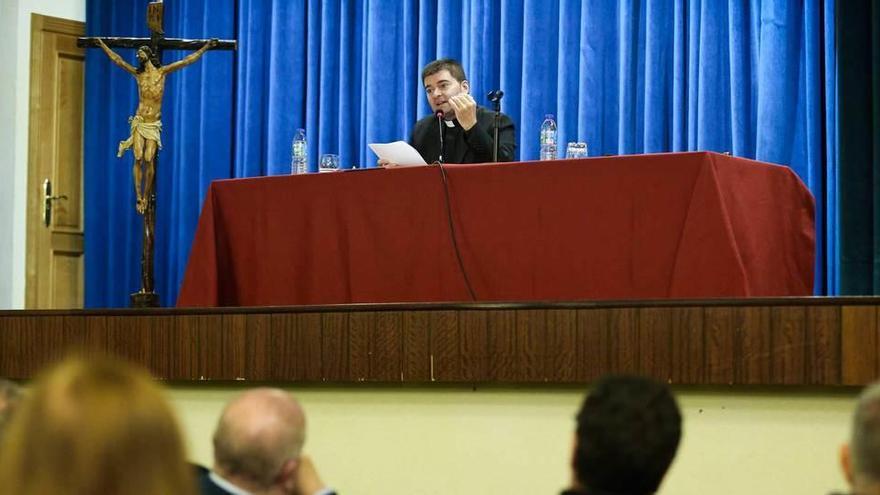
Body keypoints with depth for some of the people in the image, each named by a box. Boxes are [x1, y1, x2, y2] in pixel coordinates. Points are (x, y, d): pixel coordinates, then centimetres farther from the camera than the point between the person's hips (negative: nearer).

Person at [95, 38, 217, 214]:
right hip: (139, 122, 1)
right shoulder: (138, 74, 11)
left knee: (149, 160, -11)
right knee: (138, 159, -11)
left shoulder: (162, 72, 7)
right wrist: (103, 46, 25)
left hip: (153, 124, -1)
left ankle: (146, 197, -3)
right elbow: (118, 60, 20)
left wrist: (205, 48, 7)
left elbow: (187, 61, 8)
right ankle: (138, 198, -11)